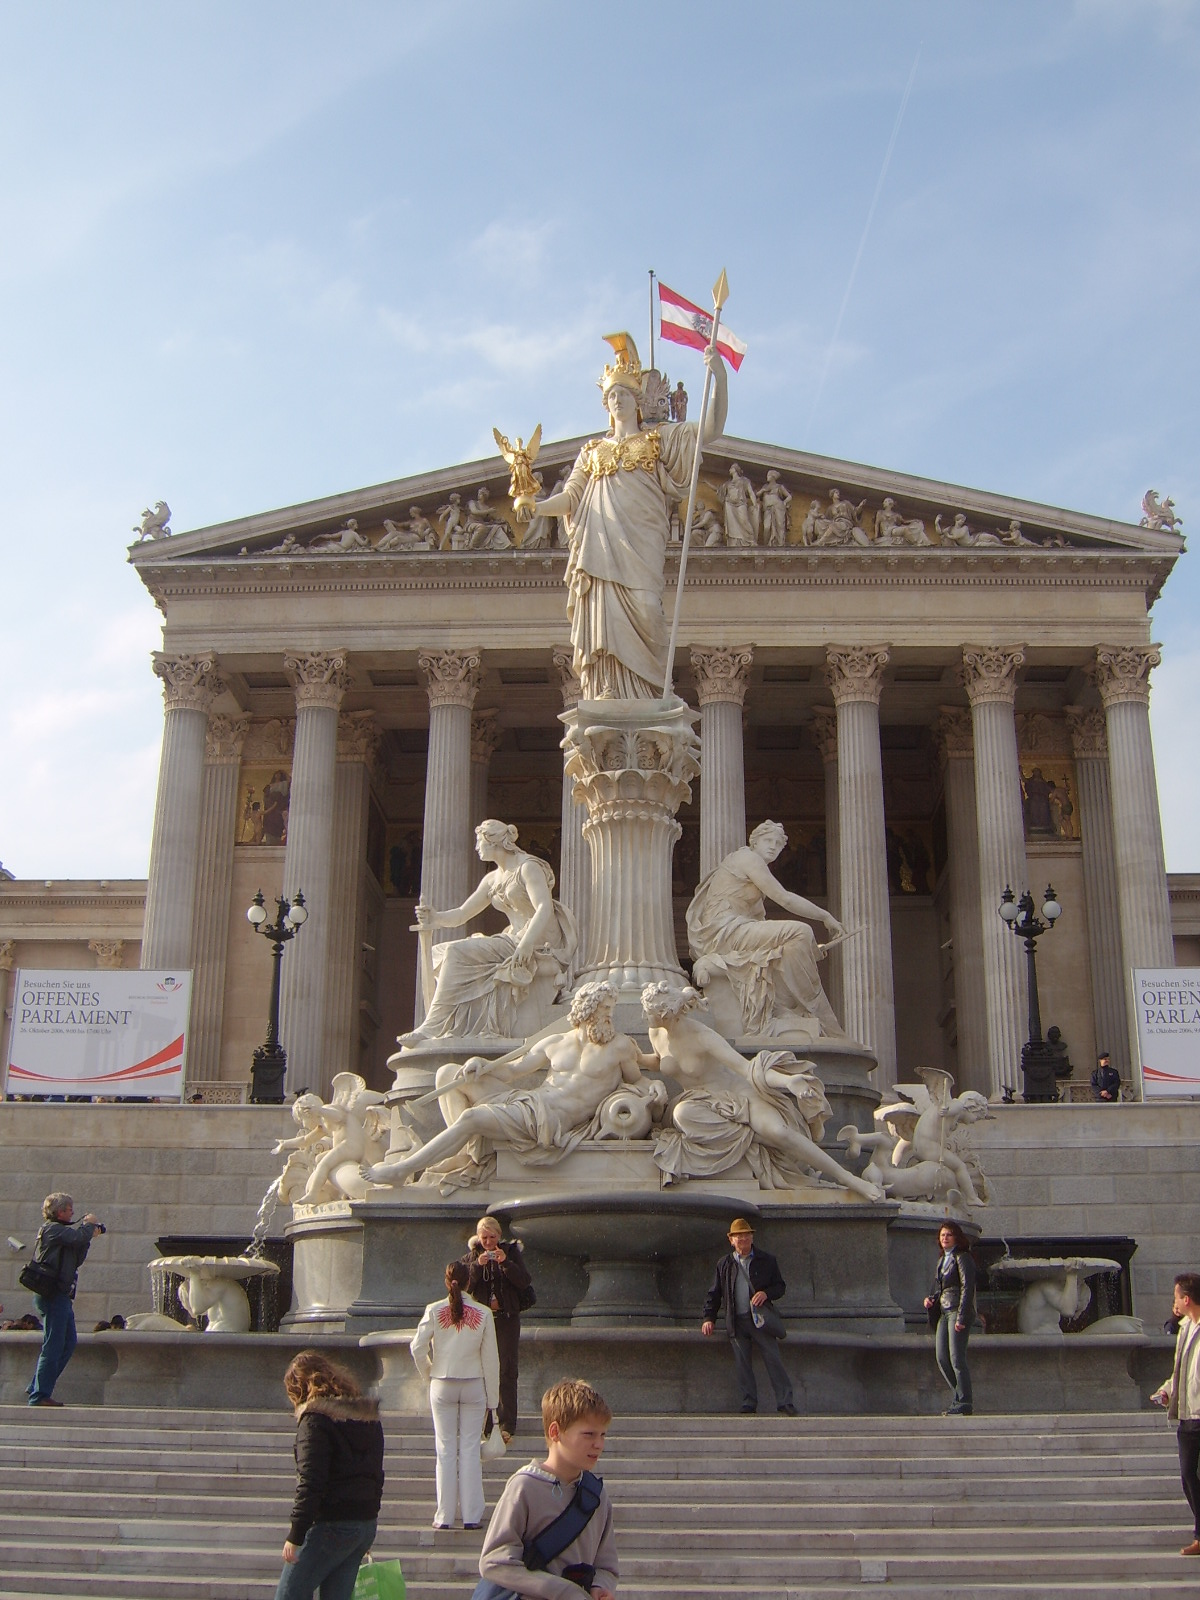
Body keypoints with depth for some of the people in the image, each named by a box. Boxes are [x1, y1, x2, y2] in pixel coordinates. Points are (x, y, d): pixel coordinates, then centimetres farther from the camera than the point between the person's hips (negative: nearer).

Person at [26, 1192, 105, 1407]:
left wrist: (88, 1236, 11)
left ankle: (36, 1388, 17)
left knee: (68, 1343, 12)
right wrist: (89, 1224, -6)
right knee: (53, 1346, -9)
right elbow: (77, 1237, -26)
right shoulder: (52, 1229, -9)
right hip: (53, 1295, -10)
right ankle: (39, 1395, -5)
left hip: (61, 1296, 10)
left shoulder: (58, 1230, 21)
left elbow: (76, 1261, 20)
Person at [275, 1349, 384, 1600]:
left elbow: (310, 1483, -18)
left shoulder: (316, 1419, -11)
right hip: (366, 1524, 8)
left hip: (331, 1525, -8)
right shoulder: (368, 1415, 14)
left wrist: (295, 1535, -16)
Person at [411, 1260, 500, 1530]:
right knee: (470, 1449, 5)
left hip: (442, 1386, 0)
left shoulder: (434, 1310, -6)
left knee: (446, 1450, 6)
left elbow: (417, 1348, -9)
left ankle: (445, 1516, 9)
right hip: (474, 1386, 0)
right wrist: (493, 1396, 6)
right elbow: (490, 1358, -1)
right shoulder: (483, 1313, -4)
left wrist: (428, 1373, 10)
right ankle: (471, 1516, 6)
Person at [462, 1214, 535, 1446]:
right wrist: (477, 1266, -20)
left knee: (507, 1371, -4)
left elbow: (525, 1281, -9)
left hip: (507, 1317, -1)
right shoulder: (472, 1256, 5)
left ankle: (507, 1424, -2)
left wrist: (506, 1262, -21)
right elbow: (465, 1286, -7)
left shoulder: (511, 1252, 2)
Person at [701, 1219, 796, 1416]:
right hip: (736, 1322, 2)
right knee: (742, 1364, 1)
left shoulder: (766, 1261, 8)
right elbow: (714, 1294, 15)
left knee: (773, 1360, -7)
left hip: (760, 1319, -2)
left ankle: (786, 1405, -5)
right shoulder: (724, 1264, 12)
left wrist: (766, 1293, -9)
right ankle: (749, 1405, 7)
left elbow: (781, 1287, 11)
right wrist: (708, 1318, 5)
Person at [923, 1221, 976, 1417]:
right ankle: (961, 1397, 16)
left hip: (958, 1311, -8)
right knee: (941, 1358, 4)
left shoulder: (962, 1258, -6)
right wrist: (930, 1298, 5)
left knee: (957, 1358, -10)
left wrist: (961, 1317, -19)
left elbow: (967, 1288, -13)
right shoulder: (943, 1260, 19)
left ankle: (964, 1403, -3)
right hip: (944, 1312, 8)